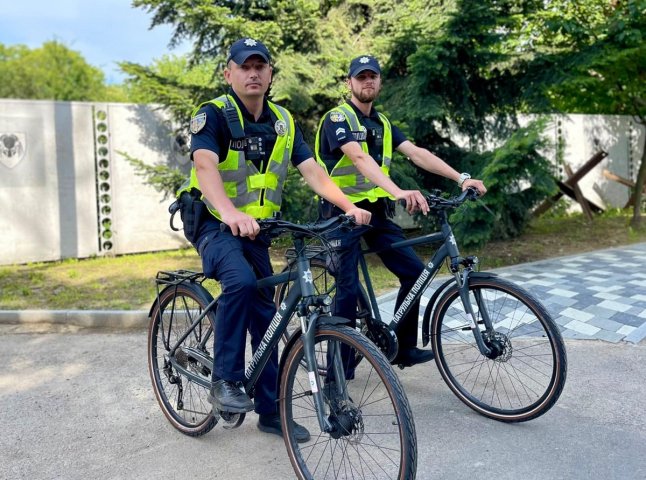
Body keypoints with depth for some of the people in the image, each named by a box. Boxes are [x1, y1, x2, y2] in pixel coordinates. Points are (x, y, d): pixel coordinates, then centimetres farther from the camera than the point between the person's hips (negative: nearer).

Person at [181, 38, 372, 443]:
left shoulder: (283, 121, 4)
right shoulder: (213, 114, -14)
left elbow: (312, 170, -5)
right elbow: (205, 166, -31)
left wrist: (349, 206, -21)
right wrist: (231, 213, -50)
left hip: (255, 229, 6)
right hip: (213, 224, -6)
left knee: (265, 315, 7)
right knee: (241, 280, -35)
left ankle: (269, 409, 20)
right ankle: (225, 380, -19)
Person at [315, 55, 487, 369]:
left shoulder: (382, 124, 13)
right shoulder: (338, 118, -10)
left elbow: (417, 154, 2)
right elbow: (359, 158, -28)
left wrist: (461, 178, -10)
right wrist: (399, 192, -43)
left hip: (376, 211, 7)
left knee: (414, 271, 0)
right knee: (349, 288, -7)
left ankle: (403, 348, 15)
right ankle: (339, 367, 8)